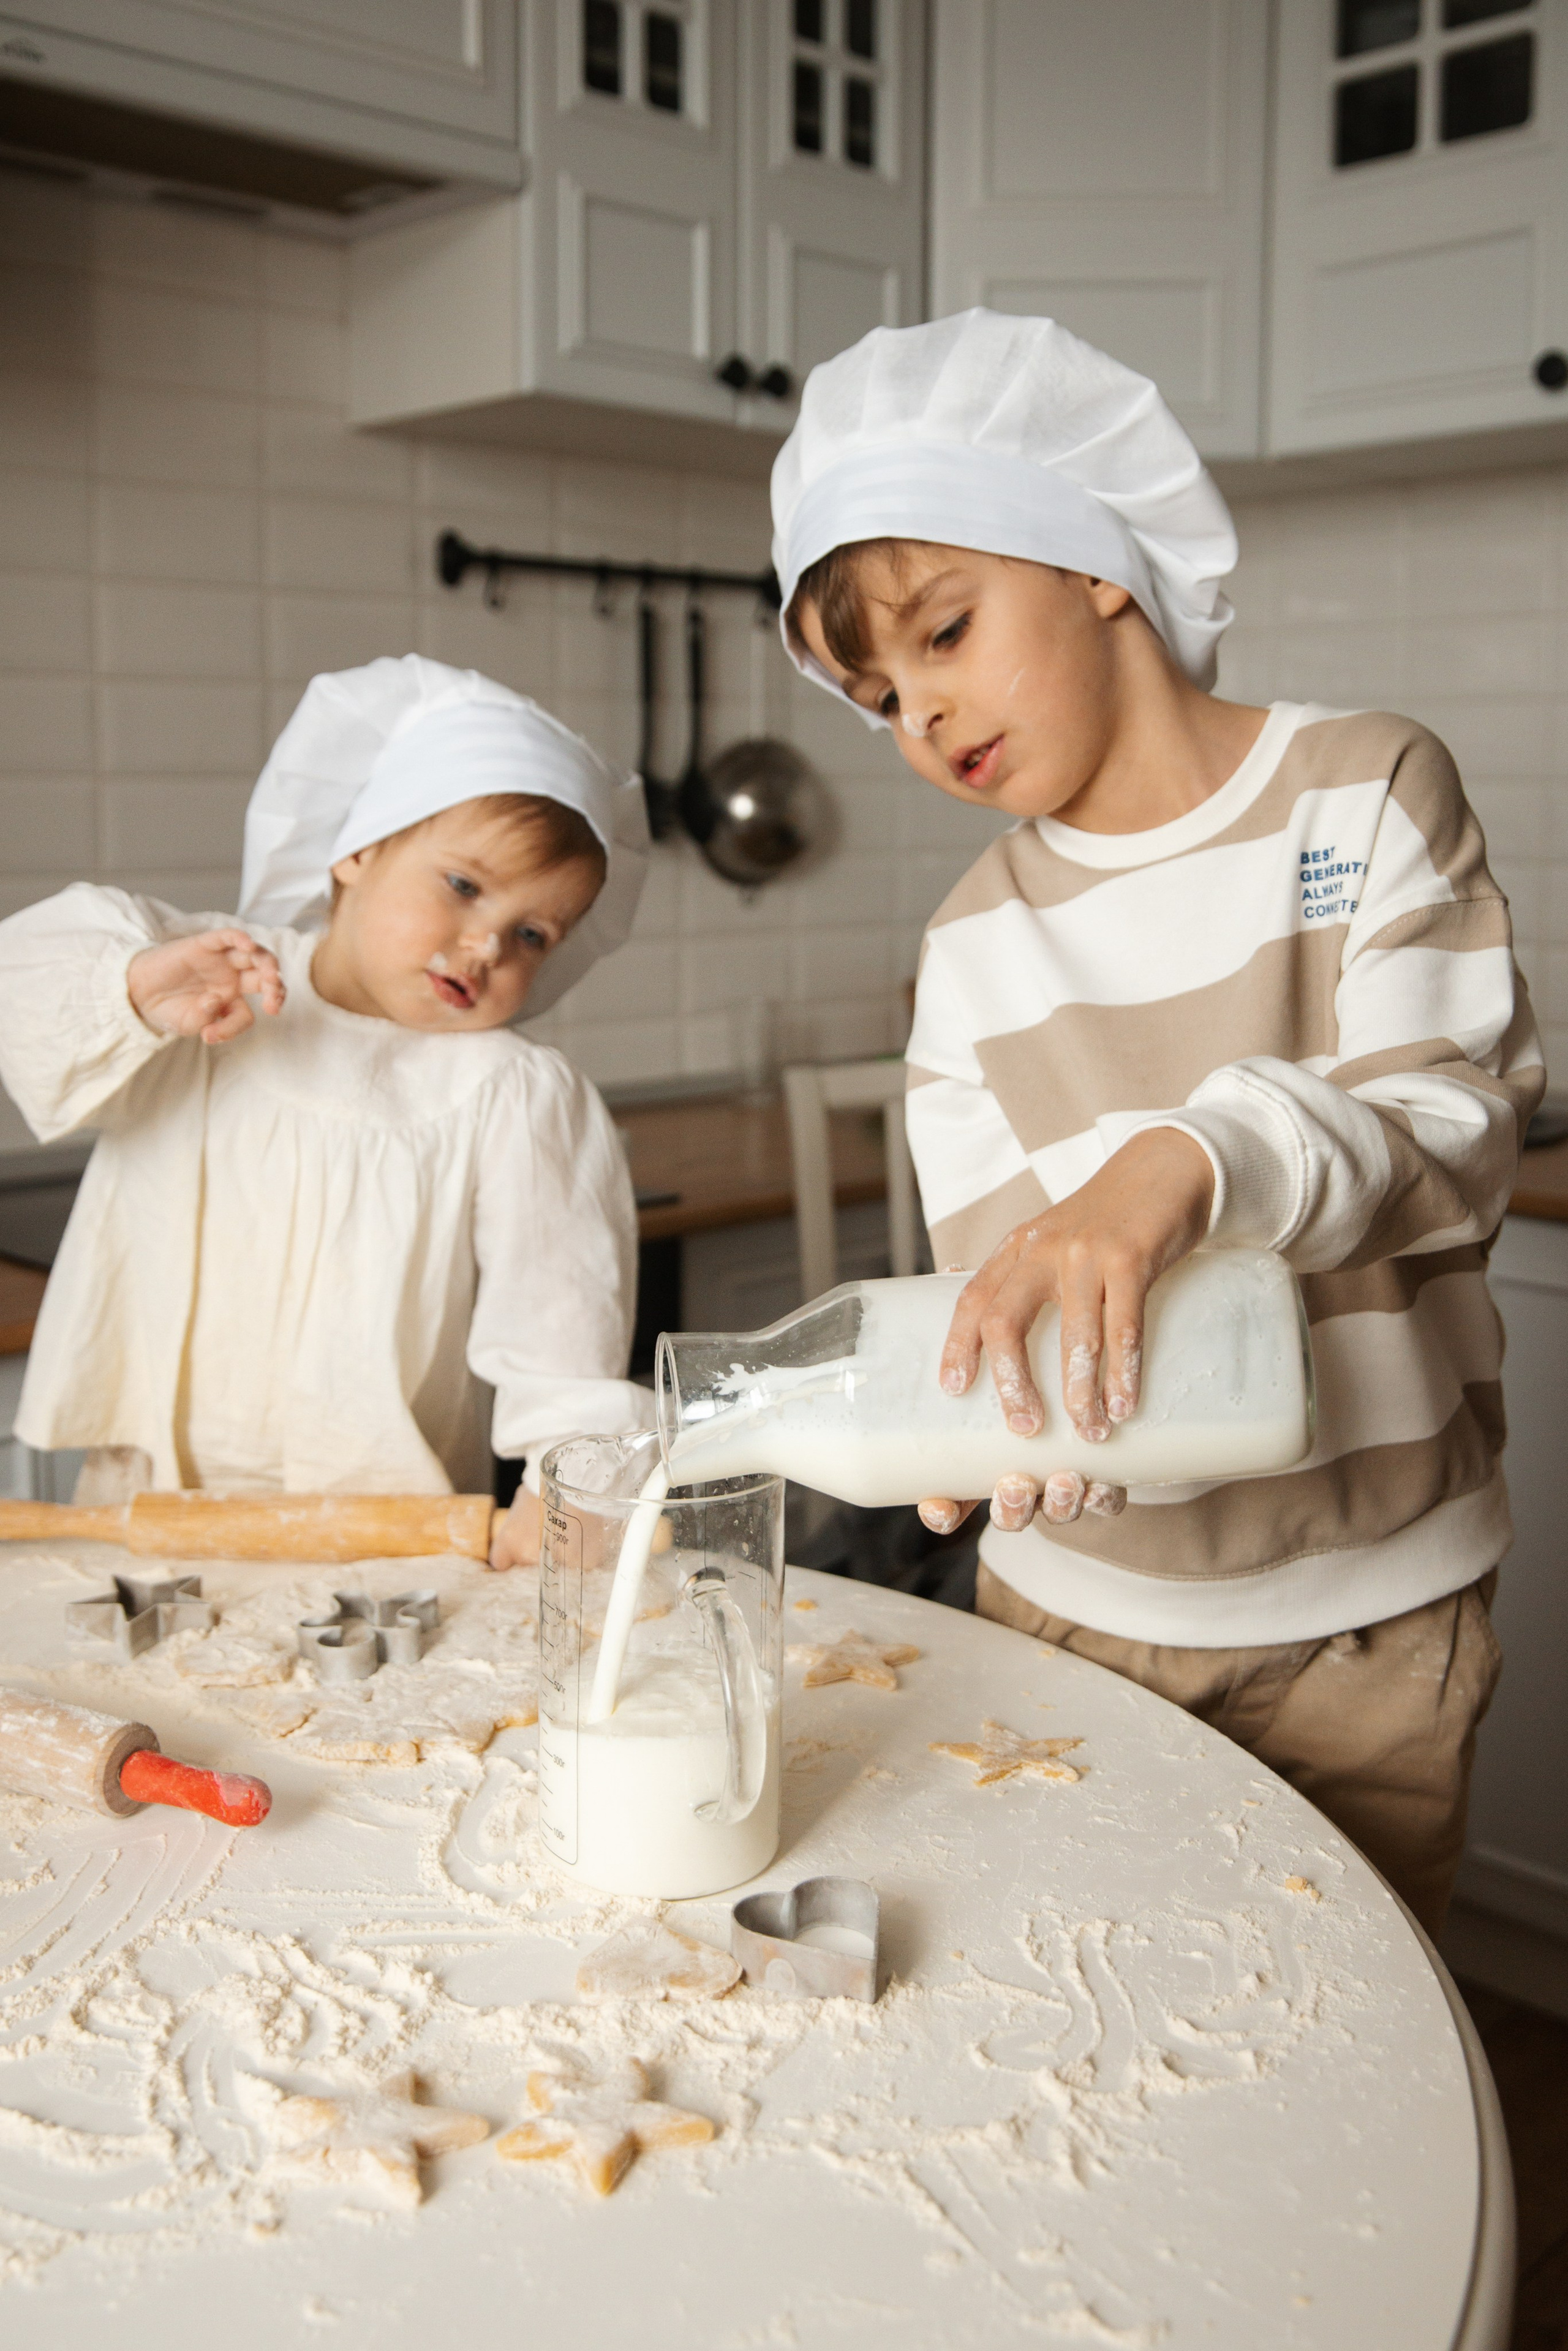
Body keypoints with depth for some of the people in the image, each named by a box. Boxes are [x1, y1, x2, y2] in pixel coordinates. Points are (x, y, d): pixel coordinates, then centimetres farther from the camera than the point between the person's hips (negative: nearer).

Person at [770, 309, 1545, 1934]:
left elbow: (1458, 1125, -15)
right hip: (1074, 1596, 3)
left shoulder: (1363, 792, -4)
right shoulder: (974, 941, 5)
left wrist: (1182, 1167, -33)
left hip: (1363, 1614, -2)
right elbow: (993, 1250, -1)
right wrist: (1010, 1411, -25)